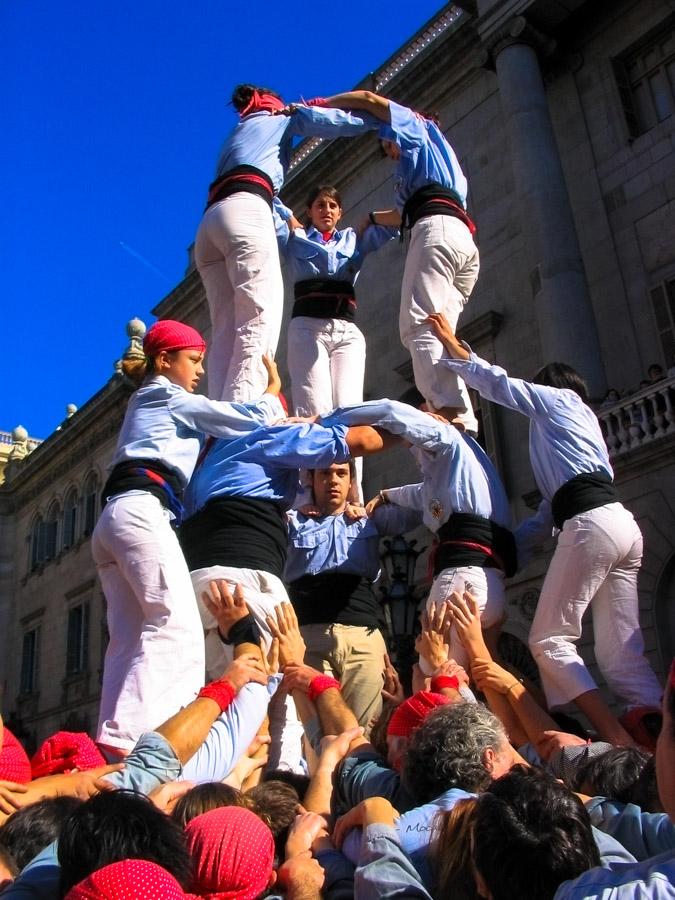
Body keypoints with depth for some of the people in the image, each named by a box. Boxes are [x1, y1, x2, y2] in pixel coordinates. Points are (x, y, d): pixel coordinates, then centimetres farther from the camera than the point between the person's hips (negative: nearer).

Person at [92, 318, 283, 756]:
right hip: (142, 510, -10)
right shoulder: (171, 398, 9)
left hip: (115, 519, 10)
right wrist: (274, 389, 28)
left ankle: (113, 743, -9)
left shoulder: (148, 403, 35)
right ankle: (124, 740, -32)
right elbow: (257, 419, 9)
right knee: (177, 628, -21)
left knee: (132, 640, -1)